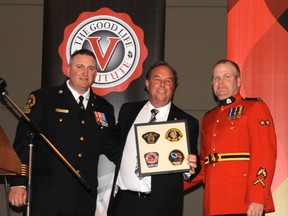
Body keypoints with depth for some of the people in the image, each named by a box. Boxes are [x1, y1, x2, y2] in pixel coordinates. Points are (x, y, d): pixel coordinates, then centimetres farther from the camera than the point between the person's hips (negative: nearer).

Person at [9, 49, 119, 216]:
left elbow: (112, 149, 18)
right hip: (46, 196, -3)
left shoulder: (104, 109, 14)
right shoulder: (42, 99, 2)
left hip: (84, 202, 4)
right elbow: (23, 143, -4)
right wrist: (18, 183, -12)